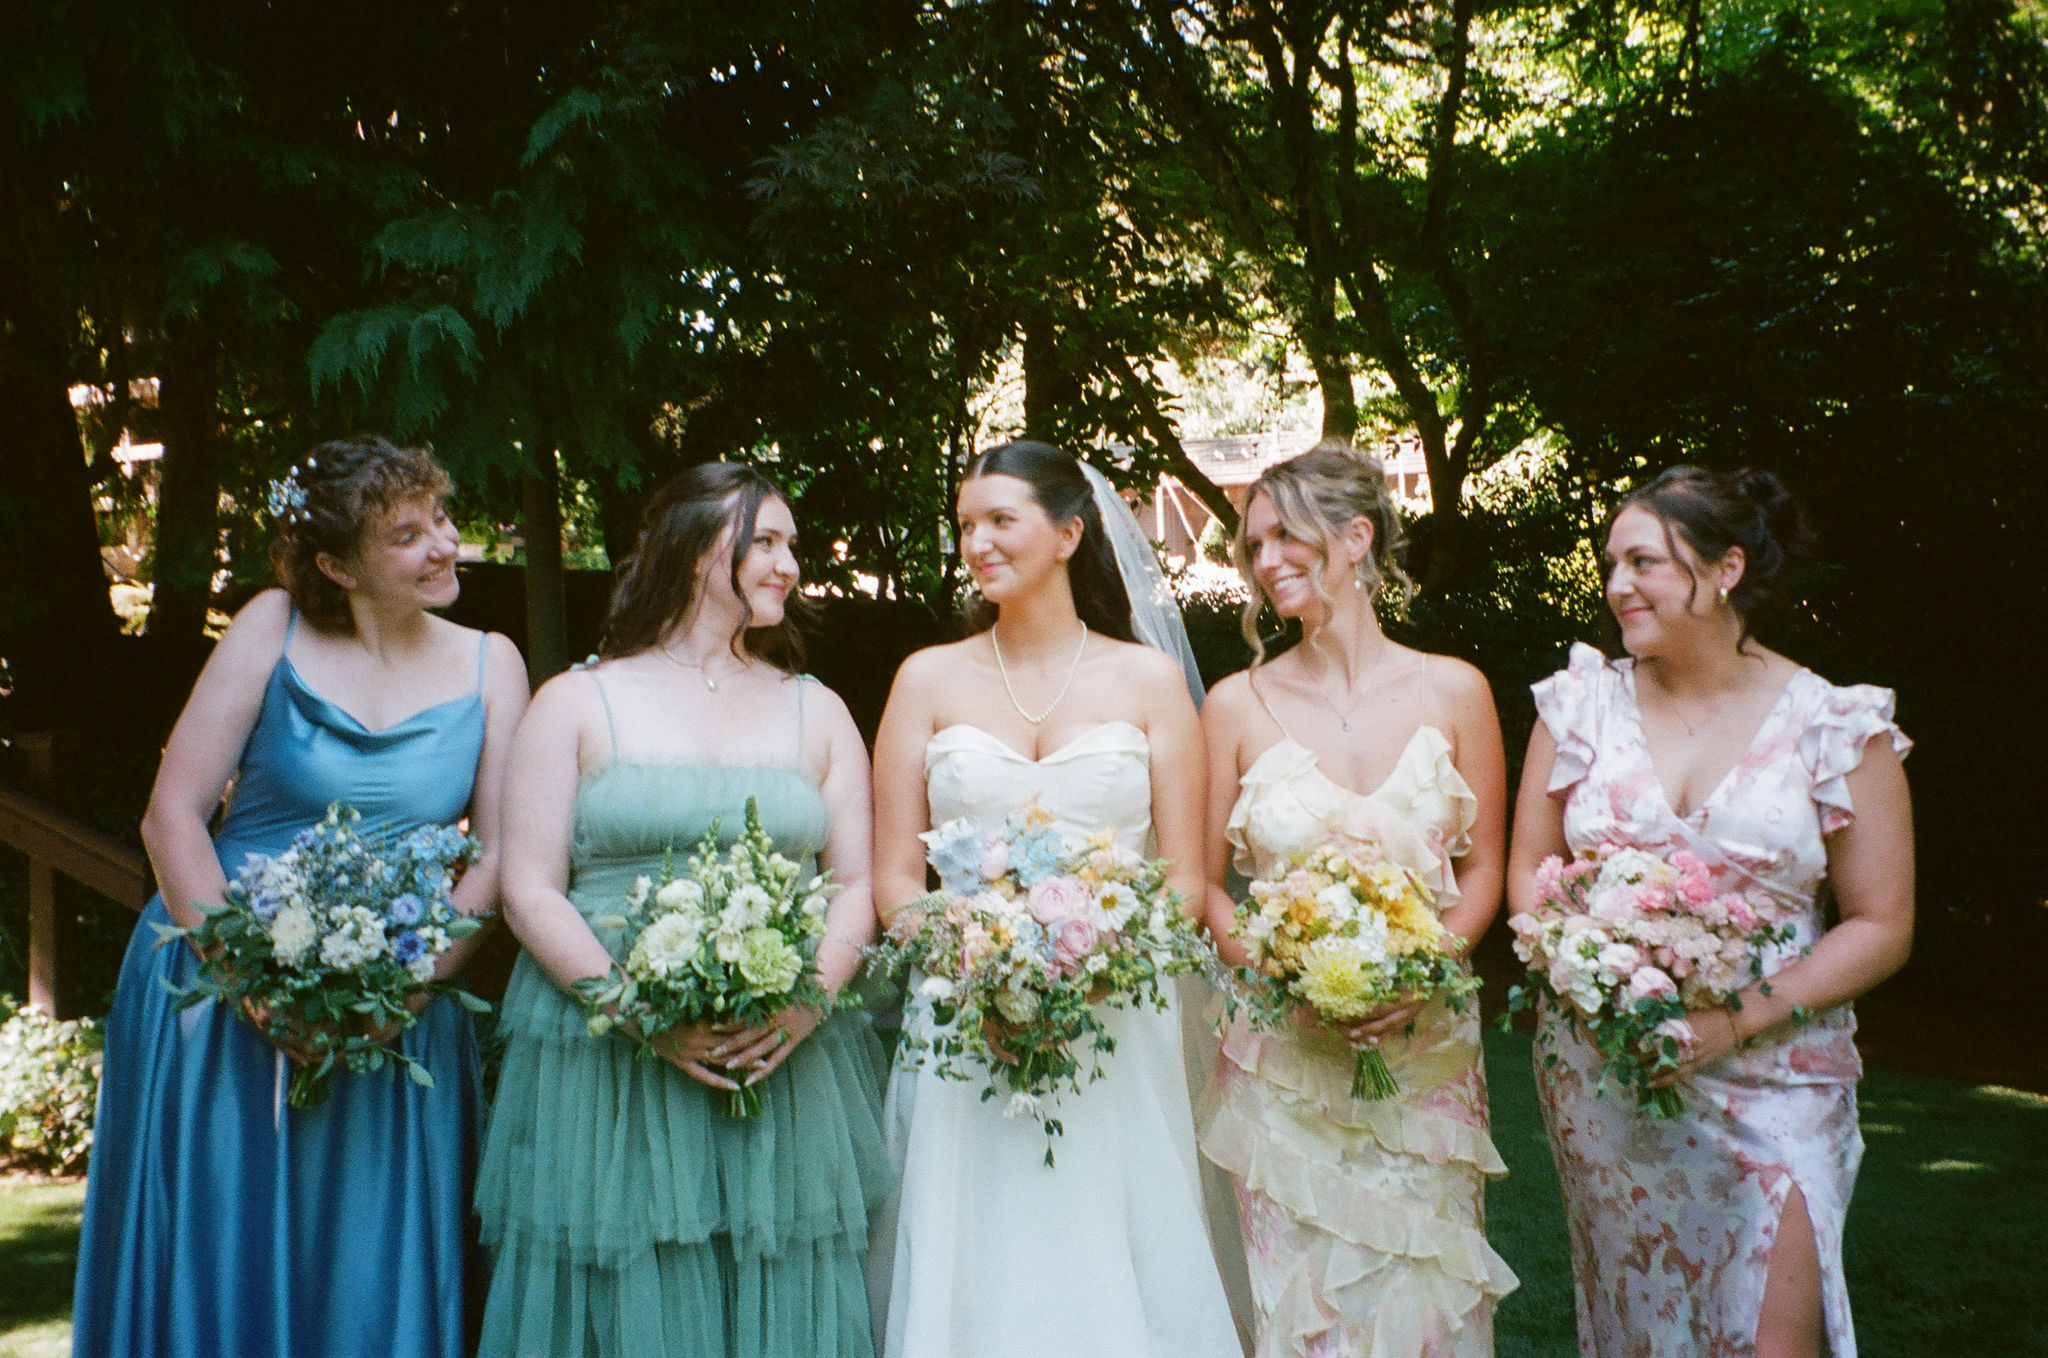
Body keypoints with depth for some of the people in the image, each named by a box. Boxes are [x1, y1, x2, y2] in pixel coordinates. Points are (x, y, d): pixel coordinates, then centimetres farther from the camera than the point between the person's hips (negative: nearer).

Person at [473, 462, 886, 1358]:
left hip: (787, 1070, 3)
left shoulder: (816, 711, 13)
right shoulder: (577, 703, 4)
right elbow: (529, 890, -2)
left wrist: (809, 999, -11)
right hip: (607, 1072, -2)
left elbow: (858, 882, 8)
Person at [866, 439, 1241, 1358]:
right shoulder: (930, 679, 6)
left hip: (1117, 1031, 0)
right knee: (976, 1275, 4)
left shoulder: (1149, 678, 5)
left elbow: (1184, 878, 3)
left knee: (1111, 1275, 5)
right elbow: (893, 878, 4)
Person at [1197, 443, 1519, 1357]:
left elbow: (1484, 869, 4)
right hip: (1285, 1050, 0)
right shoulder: (1239, 704, -1)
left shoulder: (1452, 691, -1)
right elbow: (1204, 880, 3)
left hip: (1425, 1044, 1)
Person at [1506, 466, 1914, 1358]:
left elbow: (1881, 927, -2)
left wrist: (1740, 1018, -15)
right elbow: (1529, 871, 9)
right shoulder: (1582, 704, 3)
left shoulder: (1835, 725, -4)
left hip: (1772, 1078, -2)